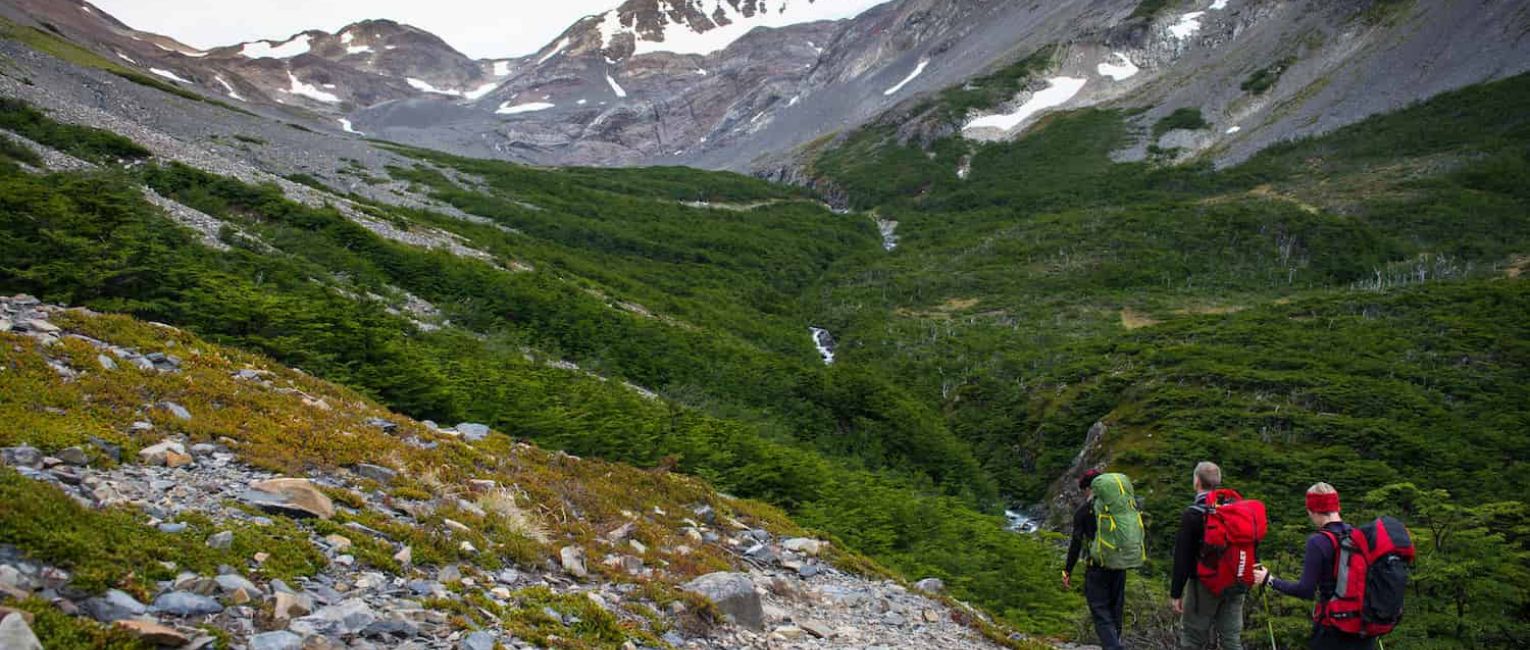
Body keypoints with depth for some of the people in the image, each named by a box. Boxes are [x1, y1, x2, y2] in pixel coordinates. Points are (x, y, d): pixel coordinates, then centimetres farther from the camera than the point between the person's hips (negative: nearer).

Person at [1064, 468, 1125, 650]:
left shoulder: (1084, 511, -6)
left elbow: (1076, 544, -8)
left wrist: (1067, 572, -3)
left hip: (1097, 567, -5)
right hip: (1119, 566, 5)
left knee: (1101, 614, -4)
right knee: (1116, 612, 17)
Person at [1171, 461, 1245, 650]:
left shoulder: (1192, 514, -11)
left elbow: (1182, 557, -12)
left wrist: (1176, 593, -8)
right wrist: (1246, 581, 18)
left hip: (1205, 585, -5)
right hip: (1235, 585, 5)